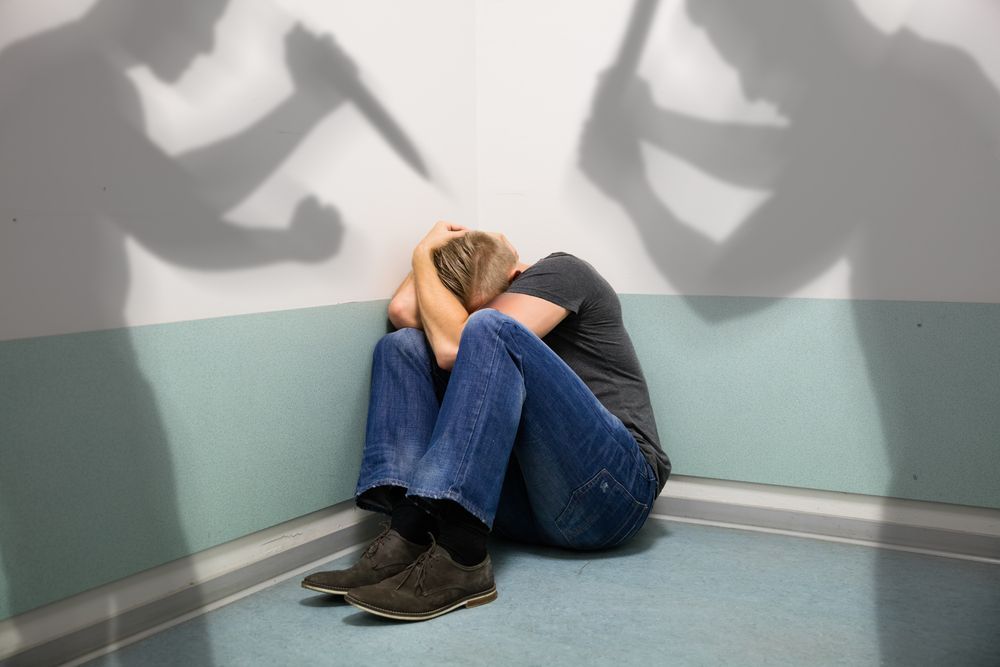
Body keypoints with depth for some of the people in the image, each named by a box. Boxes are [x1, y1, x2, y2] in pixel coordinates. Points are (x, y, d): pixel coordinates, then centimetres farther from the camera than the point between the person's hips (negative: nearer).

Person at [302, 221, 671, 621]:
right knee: (401, 344, 0)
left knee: (490, 331, -25)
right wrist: (440, 252, 10)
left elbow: (453, 347, -16)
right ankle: (407, 535, -22)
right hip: (525, 509, 7)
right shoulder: (475, 298, 19)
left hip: (611, 491, -7)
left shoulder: (561, 272, -2)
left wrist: (424, 256, -2)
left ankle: (459, 556, -36)